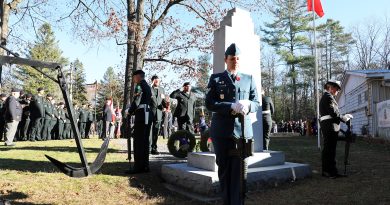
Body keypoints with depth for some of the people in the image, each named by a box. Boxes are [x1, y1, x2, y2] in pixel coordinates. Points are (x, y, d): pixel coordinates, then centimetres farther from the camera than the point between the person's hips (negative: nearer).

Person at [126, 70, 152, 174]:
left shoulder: (140, 85, -5)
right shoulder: (147, 86, 23)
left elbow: (137, 100, -14)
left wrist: (130, 111, -2)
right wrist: (134, 111, 15)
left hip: (142, 114, -10)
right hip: (148, 114, 10)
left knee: (138, 141, -8)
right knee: (145, 140, 10)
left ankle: (138, 166, -7)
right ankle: (145, 165, 14)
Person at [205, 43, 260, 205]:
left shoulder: (249, 79, 12)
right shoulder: (216, 79, 7)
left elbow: (257, 104, 9)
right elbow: (209, 104, -4)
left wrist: (248, 105, -15)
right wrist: (232, 106, -18)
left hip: (242, 131, 0)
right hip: (222, 132, 0)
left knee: (239, 173, -1)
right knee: (224, 172, 10)